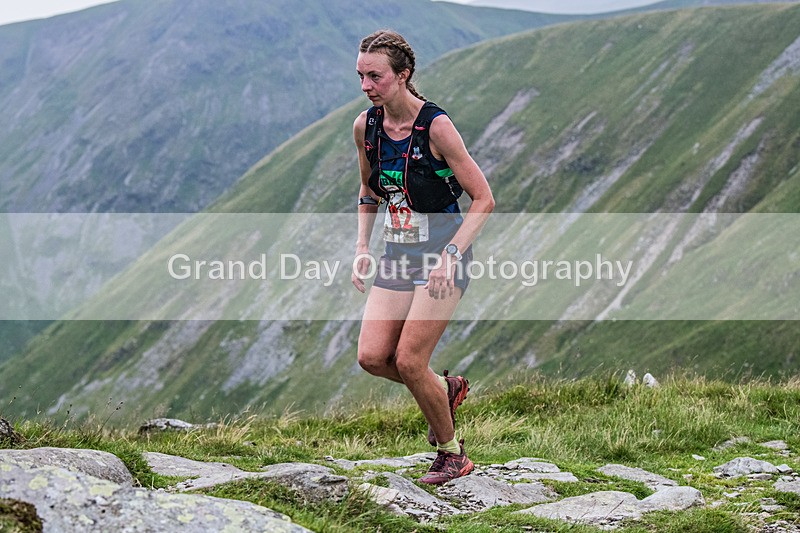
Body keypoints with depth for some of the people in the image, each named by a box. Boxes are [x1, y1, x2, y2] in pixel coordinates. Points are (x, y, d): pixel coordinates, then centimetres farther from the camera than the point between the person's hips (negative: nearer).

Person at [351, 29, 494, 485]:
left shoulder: (436, 126, -17)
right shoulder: (365, 126, 1)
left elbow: (484, 199, -13)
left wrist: (451, 255, -21)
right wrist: (363, 248, 7)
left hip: (443, 254, -6)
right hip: (399, 254, 6)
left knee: (409, 362, -11)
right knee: (371, 356, -7)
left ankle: (452, 454, 11)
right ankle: (447, 390, 22)